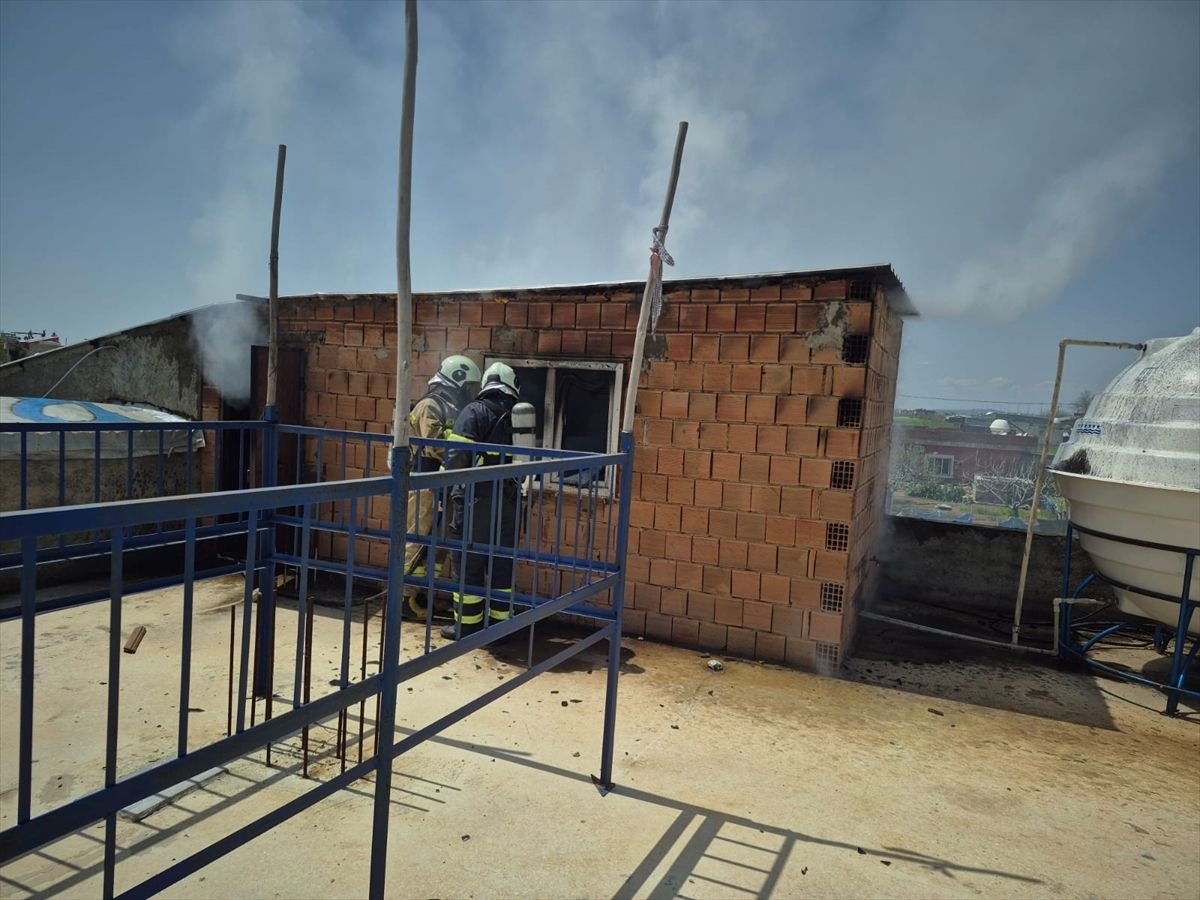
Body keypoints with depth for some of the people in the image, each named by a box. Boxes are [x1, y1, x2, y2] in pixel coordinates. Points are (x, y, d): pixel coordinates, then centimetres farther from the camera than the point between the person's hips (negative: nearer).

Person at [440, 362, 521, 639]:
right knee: (502, 563, 12)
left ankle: (467, 624, 9)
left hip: (477, 497, -5)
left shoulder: (475, 411, -4)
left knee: (470, 562, 4)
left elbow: (458, 454, -12)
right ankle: (499, 622, 19)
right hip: (508, 499, 5)